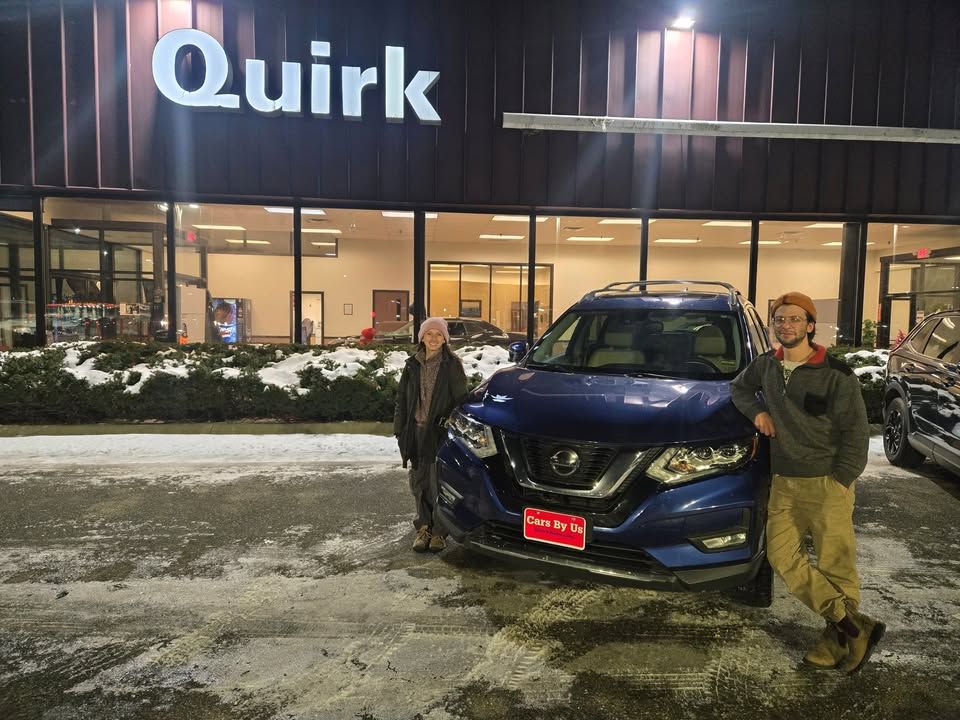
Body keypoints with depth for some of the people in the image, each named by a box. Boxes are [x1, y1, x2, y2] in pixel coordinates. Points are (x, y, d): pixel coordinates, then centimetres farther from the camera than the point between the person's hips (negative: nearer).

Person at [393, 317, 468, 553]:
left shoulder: (452, 364, -1)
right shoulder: (412, 364, 10)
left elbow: (460, 399, -1)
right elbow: (402, 398, 12)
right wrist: (400, 430, 6)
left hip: (440, 431, -4)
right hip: (416, 430, 4)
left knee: (439, 483, -1)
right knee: (419, 482, 9)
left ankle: (439, 531, 12)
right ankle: (423, 528, 22)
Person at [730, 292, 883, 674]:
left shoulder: (836, 375, -10)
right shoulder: (766, 365, 6)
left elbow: (856, 432, -7)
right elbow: (738, 387, 26)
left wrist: (840, 481, -12)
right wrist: (756, 411, 6)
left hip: (827, 484, -5)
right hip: (784, 483, 6)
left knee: (836, 564, 1)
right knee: (782, 556, 0)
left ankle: (837, 640, 16)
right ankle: (856, 625, 5)